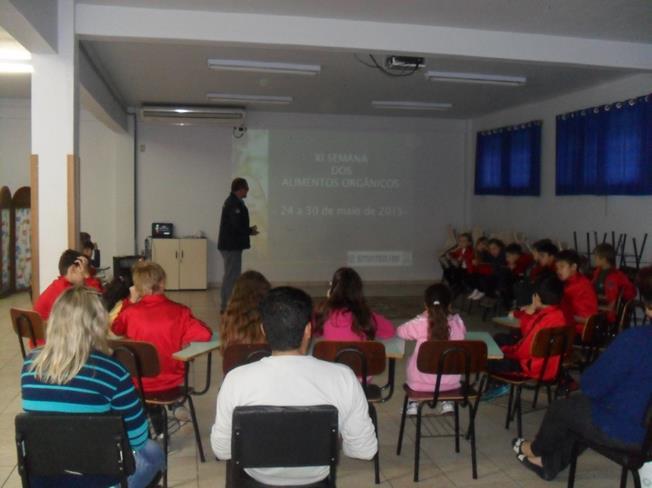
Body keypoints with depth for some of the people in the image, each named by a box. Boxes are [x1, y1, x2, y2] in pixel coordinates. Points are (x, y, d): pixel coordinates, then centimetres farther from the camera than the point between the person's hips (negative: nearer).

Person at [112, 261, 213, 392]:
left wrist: (130, 302, 12)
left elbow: (115, 329, 7)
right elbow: (205, 334, -21)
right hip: (170, 381, 0)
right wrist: (181, 337, -2)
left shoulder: (130, 312, -13)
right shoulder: (179, 311, -16)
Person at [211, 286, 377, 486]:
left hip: (259, 476, 0)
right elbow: (365, 450, -13)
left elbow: (221, 451, -11)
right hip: (317, 476, 1)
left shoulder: (237, 379, -25)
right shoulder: (343, 378, -24)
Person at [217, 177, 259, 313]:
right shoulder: (234, 204, -18)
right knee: (231, 276, -7)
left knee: (231, 275, 16)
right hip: (232, 246, -11)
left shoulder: (232, 202, 16)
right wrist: (250, 231, -8)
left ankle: (226, 305, 23)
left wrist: (248, 229, 8)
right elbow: (237, 226, -23)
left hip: (230, 245, 11)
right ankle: (227, 306, -3)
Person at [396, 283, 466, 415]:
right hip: (450, 382, 2)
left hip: (421, 382, -2)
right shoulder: (457, 321, -10)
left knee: (411, 360, 30)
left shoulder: (420, 323, -18)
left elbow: (400, 331, 0)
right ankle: (447, 402, 33)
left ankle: (413, 404, 31)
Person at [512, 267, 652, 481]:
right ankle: (547, 463, 41)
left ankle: (536, 450, 47)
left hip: (623, 430, -7)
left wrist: (594, 372, 3)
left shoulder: (635, 339, -28)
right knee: (579, 404, 26)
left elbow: (591, 386, -19)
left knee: (559, 408, 19)